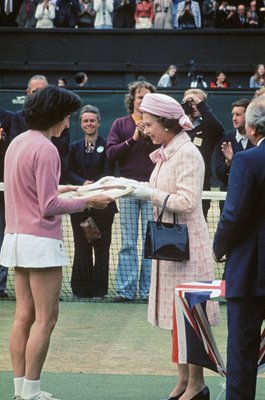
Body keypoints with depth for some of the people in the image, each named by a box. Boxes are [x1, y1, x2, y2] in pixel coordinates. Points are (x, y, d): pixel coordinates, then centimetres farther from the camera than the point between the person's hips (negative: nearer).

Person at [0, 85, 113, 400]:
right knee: (45, 318, -3)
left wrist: (61, 190, 18)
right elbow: (49, 207, -17)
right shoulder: (45, 149, -16)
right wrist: (87, 202, -9)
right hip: (41, 241, -9)